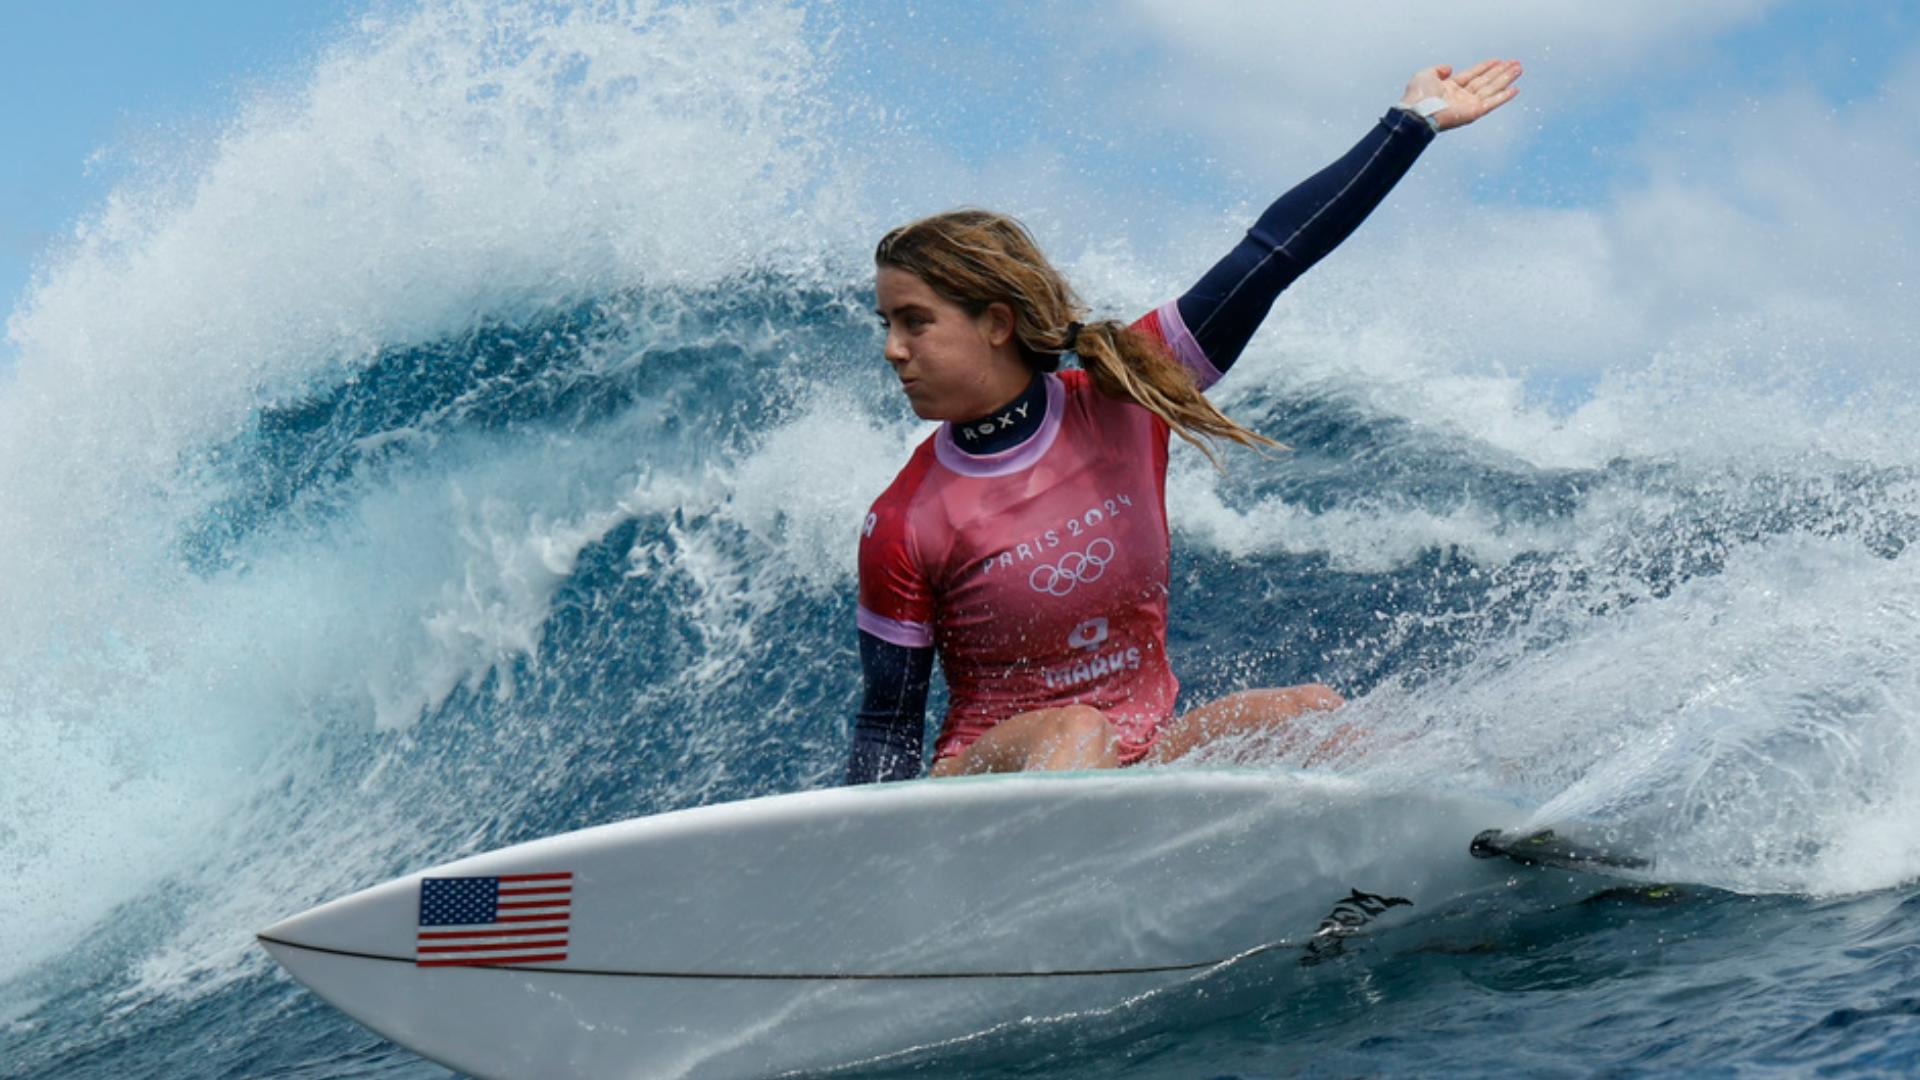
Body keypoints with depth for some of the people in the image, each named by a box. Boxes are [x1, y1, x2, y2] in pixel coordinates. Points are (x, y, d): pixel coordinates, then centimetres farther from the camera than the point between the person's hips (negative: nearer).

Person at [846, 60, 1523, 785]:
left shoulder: (1122, 396, -6)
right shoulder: (903, 527, -11)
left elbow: (1270, 256, -4)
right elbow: (890, 724, -4)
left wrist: (1416, 121, 0)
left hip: (1147, 759, 3)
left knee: (1308, 714, -20)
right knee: (1077, 734, -34)